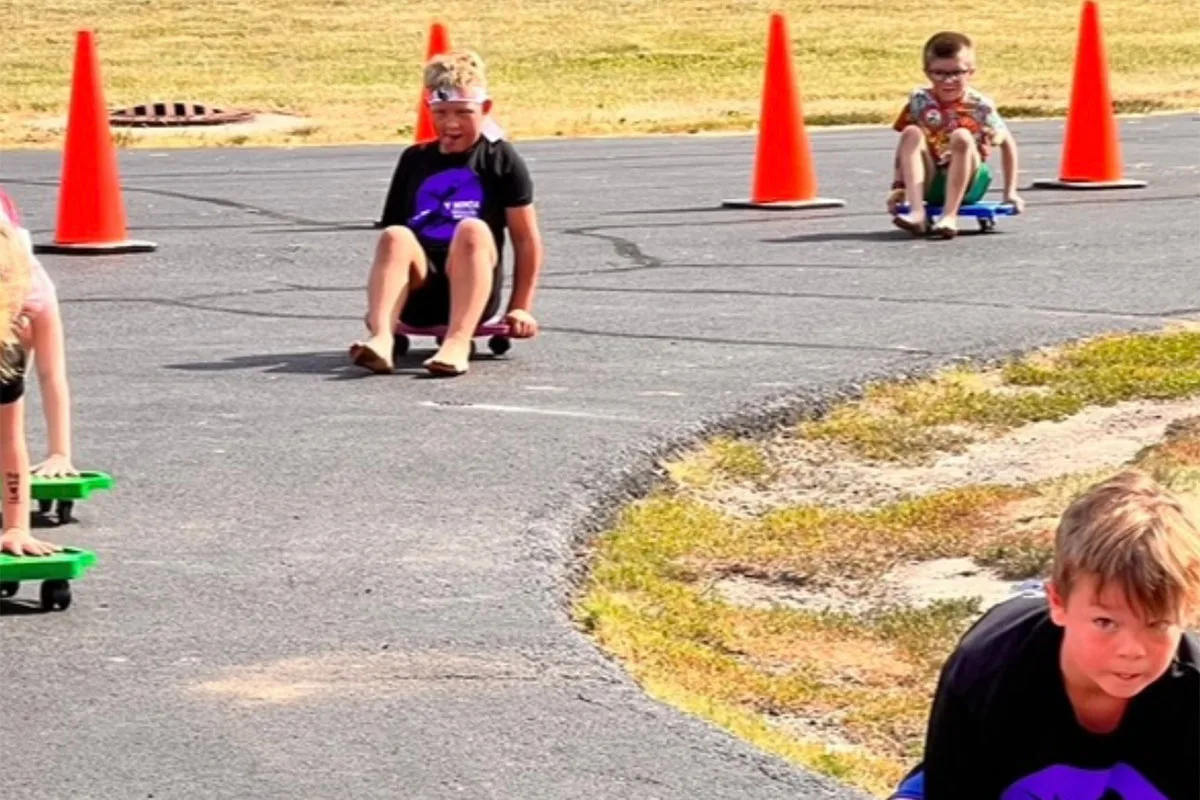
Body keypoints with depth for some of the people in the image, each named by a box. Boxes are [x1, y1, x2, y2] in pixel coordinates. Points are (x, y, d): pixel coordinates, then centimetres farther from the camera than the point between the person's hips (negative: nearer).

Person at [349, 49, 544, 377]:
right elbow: (390, 232, 18)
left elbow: (527, 240, 6)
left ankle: (458, 342, -49)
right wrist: (378, 299, 13)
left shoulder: (501, 161, 7)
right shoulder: (415, 160, 16)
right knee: (395, 236, -28)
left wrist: (521, 307, 2)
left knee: (473, 229, -32)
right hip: (418, 293, 2)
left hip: (476, 289, -2)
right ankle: (381, 339, -50)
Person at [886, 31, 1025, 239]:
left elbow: (1007, 143, 3)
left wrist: (1010, 192, 3)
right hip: (928, 184, 2)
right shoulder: (920, 101, -1)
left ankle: (949, 216, -33)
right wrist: (899, 186, -4)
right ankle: (916, 212, -34)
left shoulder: (979, 107, -7)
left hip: (967, 185, -2)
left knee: (962, 136, -29)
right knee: (912, 134, -22)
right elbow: (906, 144, 4)